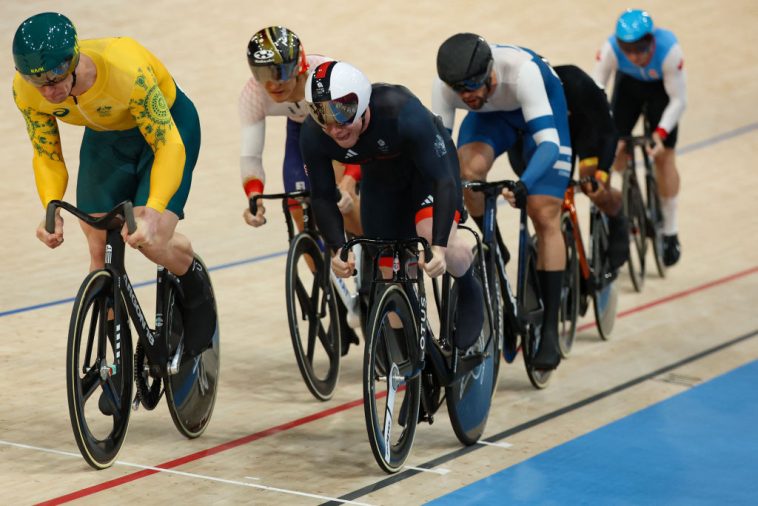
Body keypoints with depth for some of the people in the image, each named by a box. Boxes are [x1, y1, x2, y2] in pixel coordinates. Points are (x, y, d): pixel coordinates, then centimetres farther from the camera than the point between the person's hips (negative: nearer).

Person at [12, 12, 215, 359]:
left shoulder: (125, 70, -41)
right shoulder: (26, 90, -27)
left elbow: (169, 146, -36)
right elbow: (47, 156, -14)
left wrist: (153, 211, -51)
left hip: (165, 125, -4)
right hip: (104, 136, 4)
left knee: (152, 241, -19)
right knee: (100, 251, -1)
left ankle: (195, 282, 15)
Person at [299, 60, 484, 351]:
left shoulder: (403, 113, -42)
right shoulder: (313, 136, -30)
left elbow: (444, 180, -39)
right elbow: (322, 197, -18)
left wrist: (439, 247, -48)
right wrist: (337, 249, -34)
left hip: (430, 161, -4)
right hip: (380, 175, 4)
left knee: (435, 238, -28)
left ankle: (469, 290, 3)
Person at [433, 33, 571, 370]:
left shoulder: (521, 71, -43)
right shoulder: (445, 84, -32)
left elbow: (548, 142, -47)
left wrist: (524, 185, -63)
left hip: (541, 106, -3)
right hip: (492, 115, 3)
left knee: (544, 217, -13)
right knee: (469, 171, -30)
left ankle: (550, 332, -9)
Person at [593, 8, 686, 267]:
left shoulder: (669, 49, -40)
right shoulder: (611, 49, -37)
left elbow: (678, 100, -30)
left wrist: (661, 132, -41)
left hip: (660, 88, -2)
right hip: (628, 83, 2)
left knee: (664, 155, -8)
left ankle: (670, 233, 3)